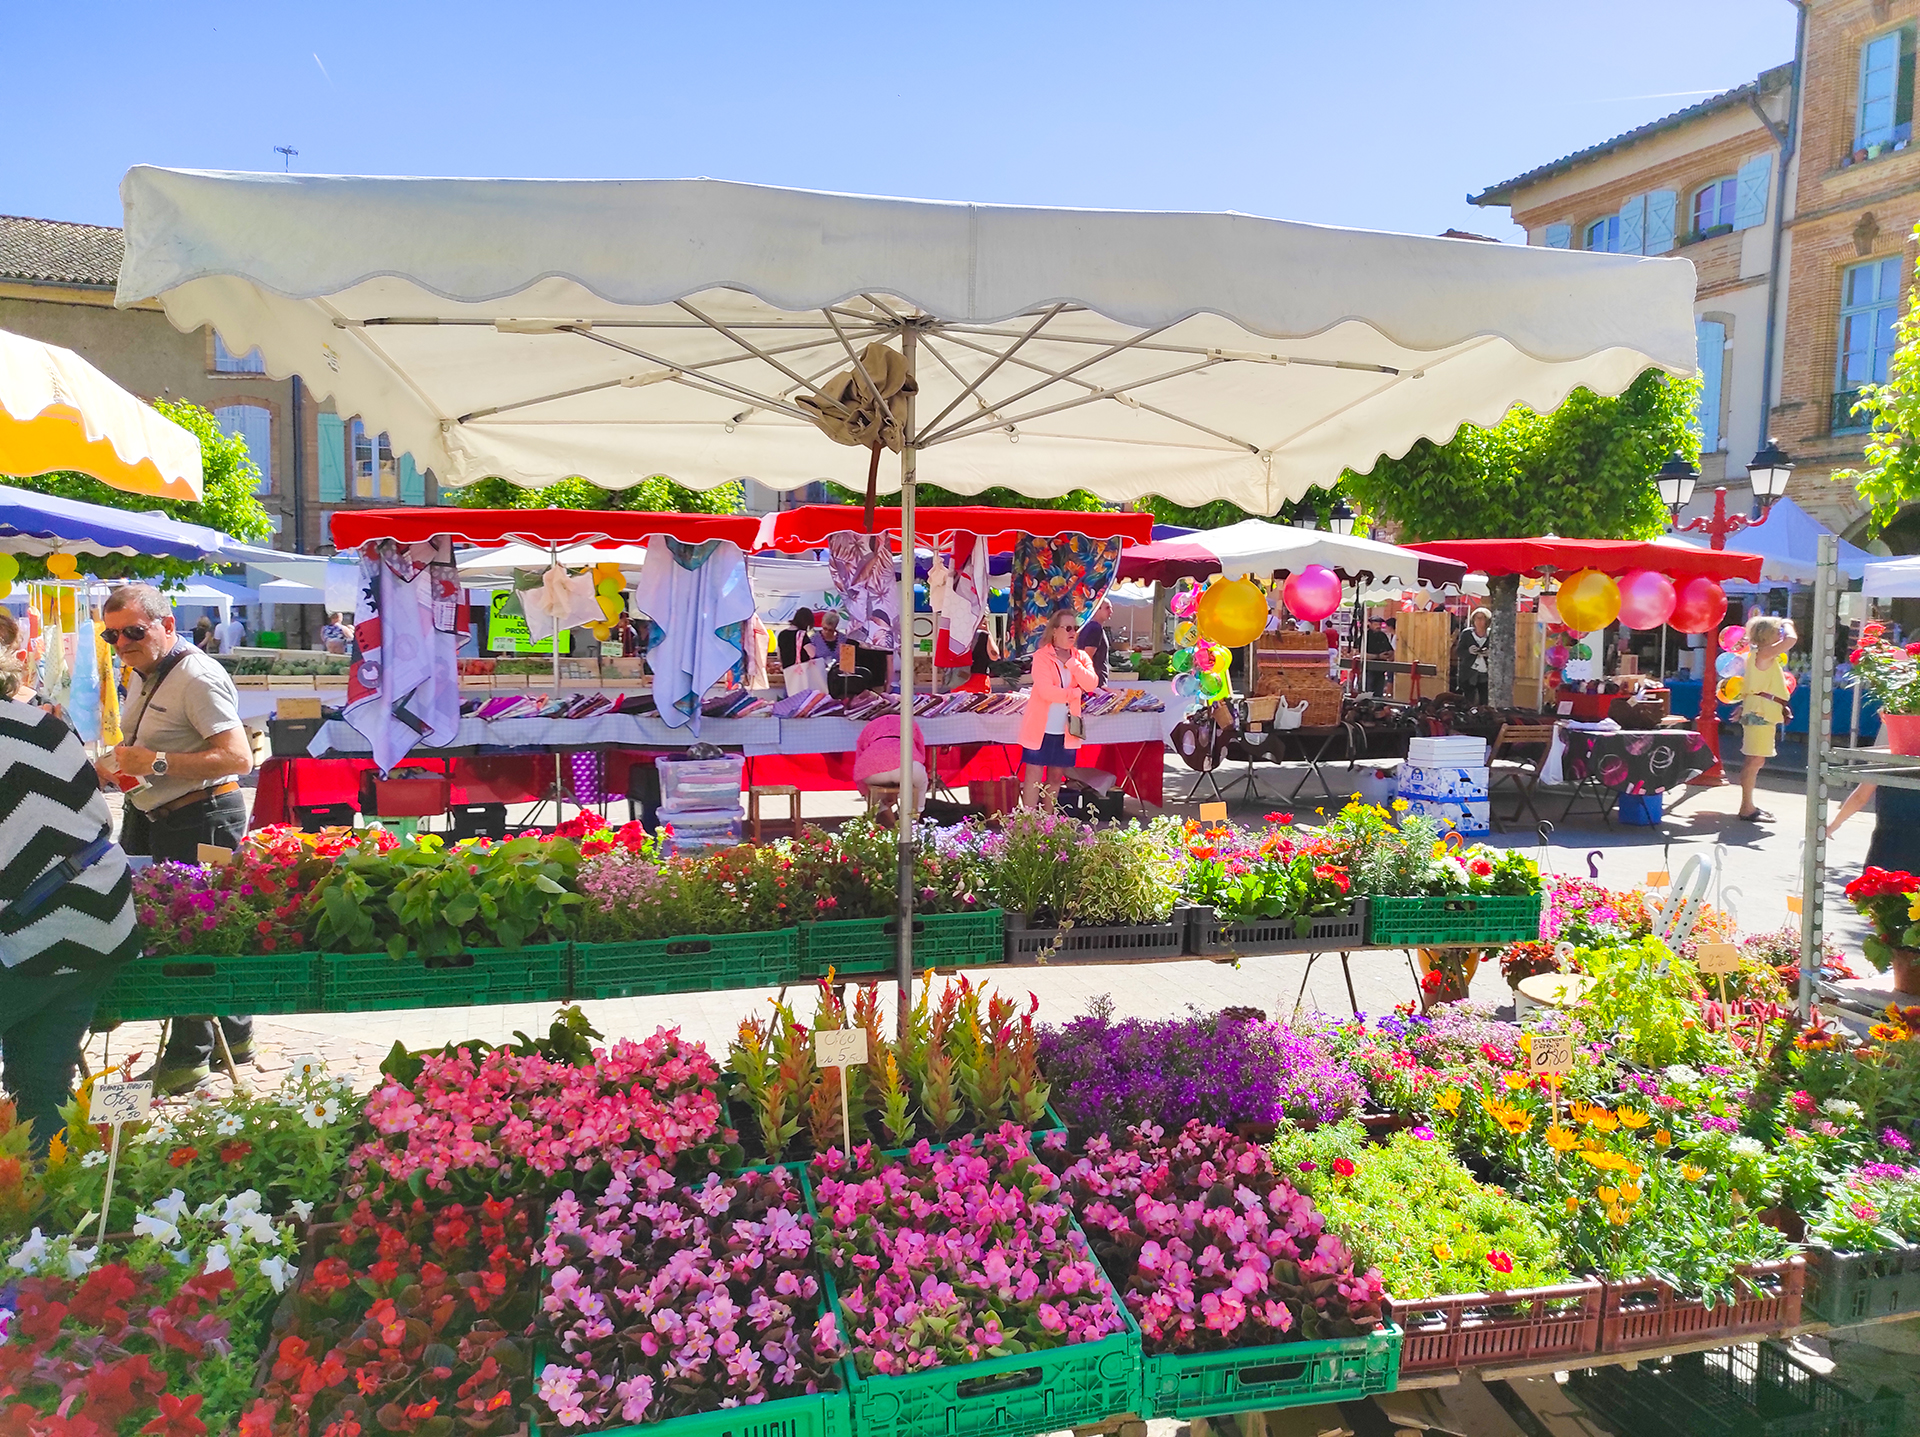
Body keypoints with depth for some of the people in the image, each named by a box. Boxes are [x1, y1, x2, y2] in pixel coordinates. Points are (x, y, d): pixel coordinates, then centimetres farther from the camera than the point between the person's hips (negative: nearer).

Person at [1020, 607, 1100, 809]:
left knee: (1056, 776, 11)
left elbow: (1091, 685, -9)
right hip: (1040, 727, -5)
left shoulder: (1081, 656, 7)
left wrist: (1069, 661, -13)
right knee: (1034, 775, -5)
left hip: (1066, 729, 5)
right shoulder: (1042, 656, -8)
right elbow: (1046, 691, -20)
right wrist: (1075, 692, -9)